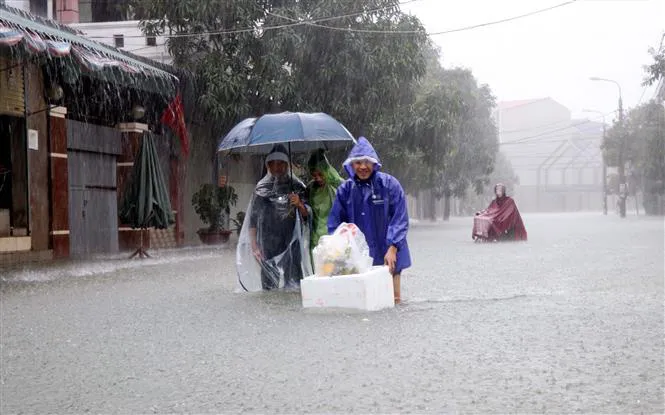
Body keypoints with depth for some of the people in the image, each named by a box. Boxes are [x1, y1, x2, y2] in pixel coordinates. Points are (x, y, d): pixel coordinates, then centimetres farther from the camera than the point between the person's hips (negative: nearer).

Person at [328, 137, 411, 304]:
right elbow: (335, 223, 6)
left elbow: (400, 219, -6)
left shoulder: (389, 184, -3)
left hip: (388, 257, -2)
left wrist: (392, 248, -15)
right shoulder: (345, 190, 4)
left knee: (392, 299, 0)